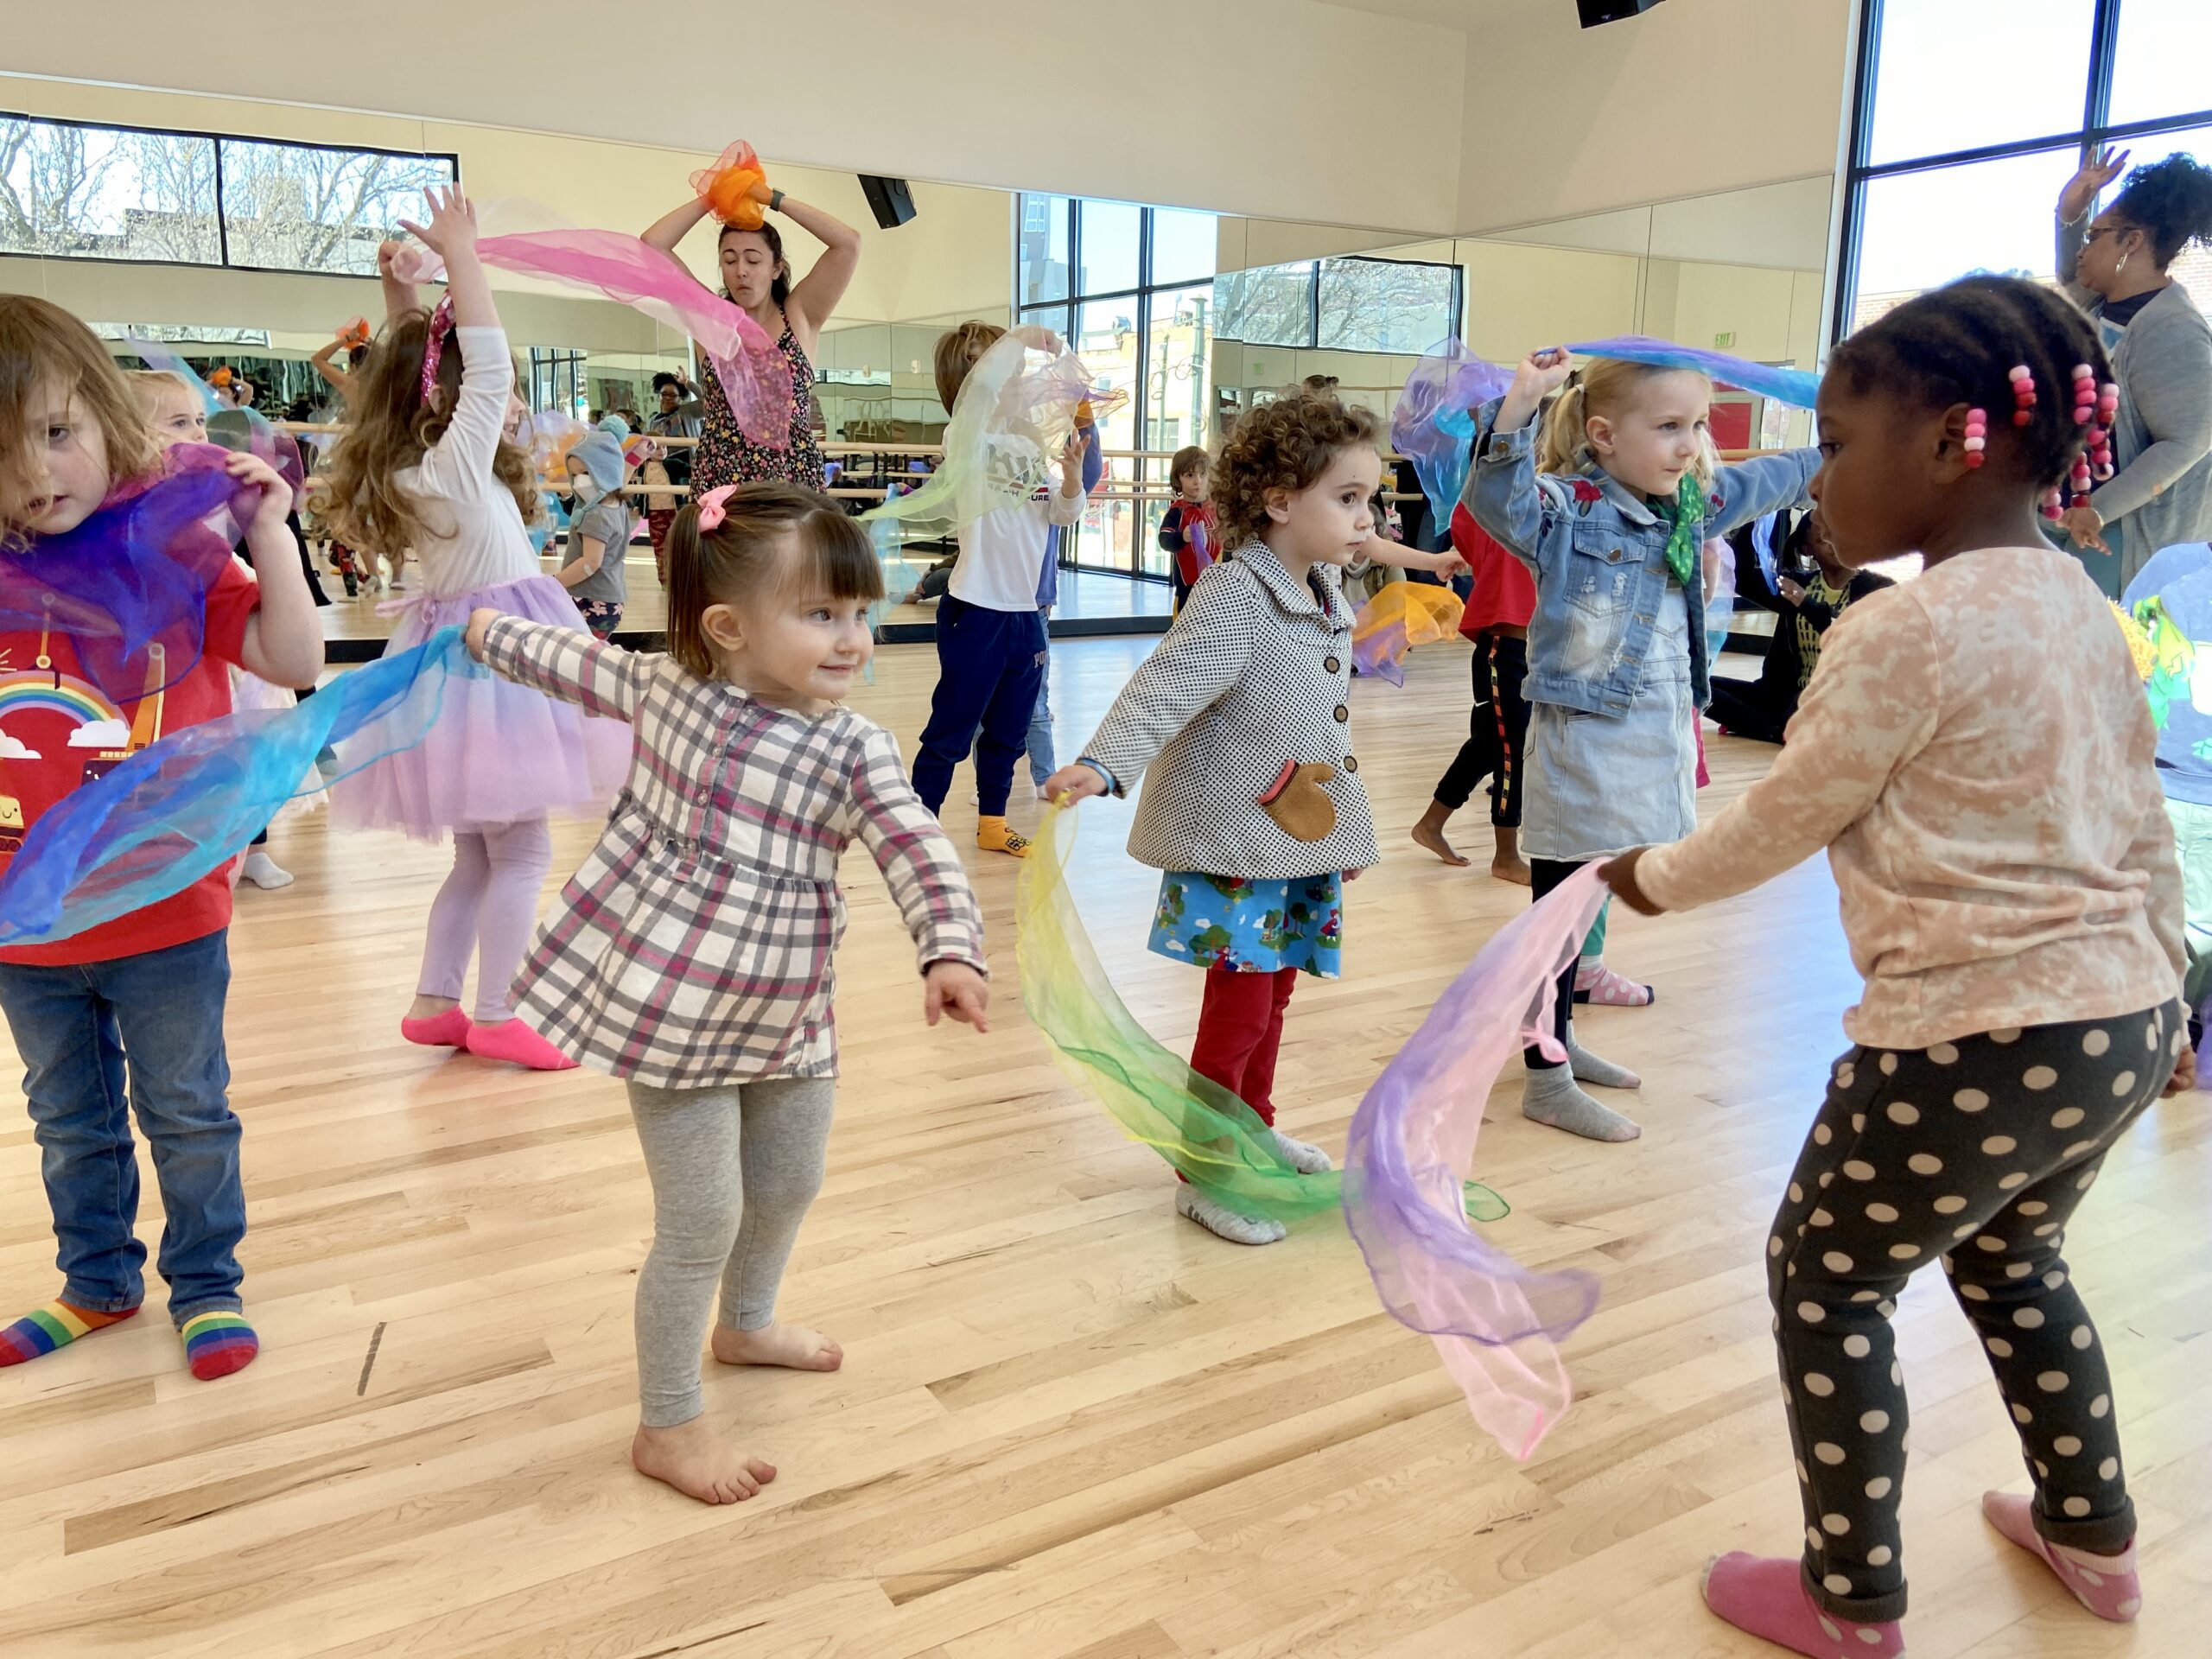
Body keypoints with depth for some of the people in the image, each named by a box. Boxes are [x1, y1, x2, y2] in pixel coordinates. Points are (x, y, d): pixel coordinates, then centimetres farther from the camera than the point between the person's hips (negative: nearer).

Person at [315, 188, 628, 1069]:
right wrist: (461, 253, -18)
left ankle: (434, 1004, 20)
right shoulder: (455, 461, -15)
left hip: (461, 650, 9)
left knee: (477, 854, 15)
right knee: (522, 852, -3)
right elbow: (491, 369, -24)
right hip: (492, 655, -9)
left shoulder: (408, 466, 10)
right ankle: (493, 1018, 2)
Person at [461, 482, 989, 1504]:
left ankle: (746, 1324, 55)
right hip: (672, 1010, -4)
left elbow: (919, 855, -14)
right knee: (700, 1220, 0)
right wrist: (488, 632, 19)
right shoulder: (667, 689, -11)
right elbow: (573, 663, 7)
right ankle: (666, 1427, 22)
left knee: (789, 1187, 23)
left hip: (787, 1017, 5)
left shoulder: (855, 749, -6)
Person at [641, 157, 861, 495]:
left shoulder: (800, 316, 7)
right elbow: (652, 246, 4)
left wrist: (772, 198, 1)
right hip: (719, 483, 1)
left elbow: (849, 242, -3)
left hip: (793, 483, -1)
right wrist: (709, 198, 9)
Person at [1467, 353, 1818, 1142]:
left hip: (1654, 745, 8)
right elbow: (1494, 496, -33)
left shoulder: (1693, 504, 9)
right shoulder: (1567, 507, -13)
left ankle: (1557, 1040, 35)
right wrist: (1518, 406, -44)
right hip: (1580, 745, -8)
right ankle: (1547, 1082, 11)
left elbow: (1775, 479, 26)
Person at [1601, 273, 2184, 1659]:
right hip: (2120, 1022, 9)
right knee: (2011, 1257, 30)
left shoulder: (1908, 631, -19)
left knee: (1828, 1282, 11)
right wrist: (2163, 989, 25)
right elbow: (2144, 829, 14)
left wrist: (1654, 879, 7)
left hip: (1976, 1042, -9)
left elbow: (1782, 823, -10)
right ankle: (2095, 1540, 47)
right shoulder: (2083, 607, 8)